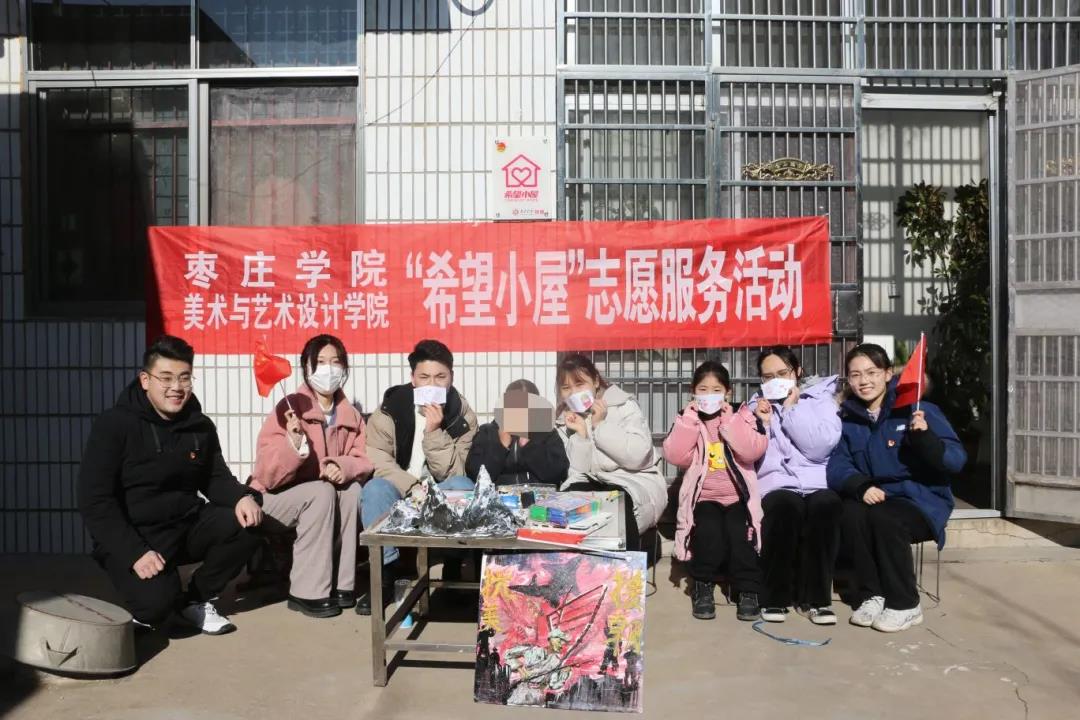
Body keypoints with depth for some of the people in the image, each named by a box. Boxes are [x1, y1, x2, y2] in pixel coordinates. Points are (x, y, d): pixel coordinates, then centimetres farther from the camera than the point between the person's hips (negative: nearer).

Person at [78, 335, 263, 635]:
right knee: (157, 603, -29)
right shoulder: (114, 424, -13)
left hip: (187, 525, 5)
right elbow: (95, 502, -15)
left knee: (246, 523, -19)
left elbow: (215, 478, 11)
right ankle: (152, 607, 11)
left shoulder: (200, 426, 2)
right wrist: (135, 552, -25)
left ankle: (196, 599, 3)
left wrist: (242, 497, -14)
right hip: (131, 536, -5)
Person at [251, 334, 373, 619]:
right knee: (321, 492, -30)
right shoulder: (289, 409, -19)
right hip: (273, 499, -5)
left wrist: (343, 466, -25)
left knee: (352, 488, -22)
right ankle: (307, 593, -22)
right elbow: (268, 476, -24)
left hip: (321, 497, 5)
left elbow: (364, 460, -4)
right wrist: (293, 443, -42)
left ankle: (341, 584, -12)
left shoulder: (350, 415, -2)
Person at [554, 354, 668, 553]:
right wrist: (581, 433, -15)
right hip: (592, 483, 4)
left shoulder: (623, 405, -6)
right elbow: (578, 470, -3)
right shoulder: (564, 418, 6)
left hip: (636, 482, -3)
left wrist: (600, 425, -18)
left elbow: (637, 456, -21)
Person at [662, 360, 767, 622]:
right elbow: (675, 456, -9)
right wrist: (691, 418, -11)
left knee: (740, 532, -27)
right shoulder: (687, 420, 8)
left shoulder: (743, 417, 6)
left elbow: (752, 451, -13)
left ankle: (748, 590, -7)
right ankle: (702, 586, -6)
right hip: (703, 497, 0)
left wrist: (728, 419, -14)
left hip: (738, 496, 0)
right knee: (708, 530, -28)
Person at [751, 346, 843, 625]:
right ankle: (775, 596, -18)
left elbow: (820, 448, -7)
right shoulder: (755, 407, 16)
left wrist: (792, 409, -6)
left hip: (816, 483, 0)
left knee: (826, 503, -33)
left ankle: (816, 596, -18)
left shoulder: (821, 399, 11)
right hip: (774, 486, 0)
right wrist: (762, 423, -6)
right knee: (786, 505, -34)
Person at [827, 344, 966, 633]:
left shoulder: (917, 410, -6)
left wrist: (924, 435, -30)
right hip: (874, 498, 4)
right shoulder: (847, 419, 6)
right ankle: (872, 595, -11)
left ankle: (905, 605, -13)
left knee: (884, 519, -33)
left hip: (920, 498, -3)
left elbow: (956, 461, -12)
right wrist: (861, 487, -21)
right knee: (850, 514, -29)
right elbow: (837, 466, -1)